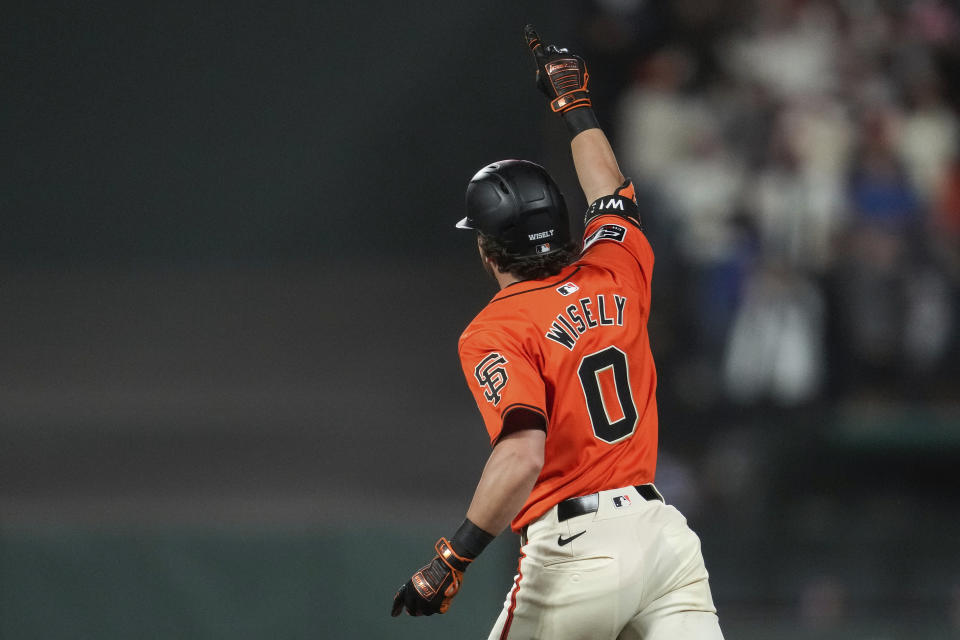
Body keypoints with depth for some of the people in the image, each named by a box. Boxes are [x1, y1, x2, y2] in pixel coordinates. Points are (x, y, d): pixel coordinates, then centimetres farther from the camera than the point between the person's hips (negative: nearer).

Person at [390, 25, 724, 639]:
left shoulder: (494, 333, -6)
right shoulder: (615, 274, 10)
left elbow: (523, 454, -22)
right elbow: (611, 191, 34)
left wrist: (452, 560, -23)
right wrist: (574, 98, 49)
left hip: (575, 550, -5)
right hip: (663, 530, 5)